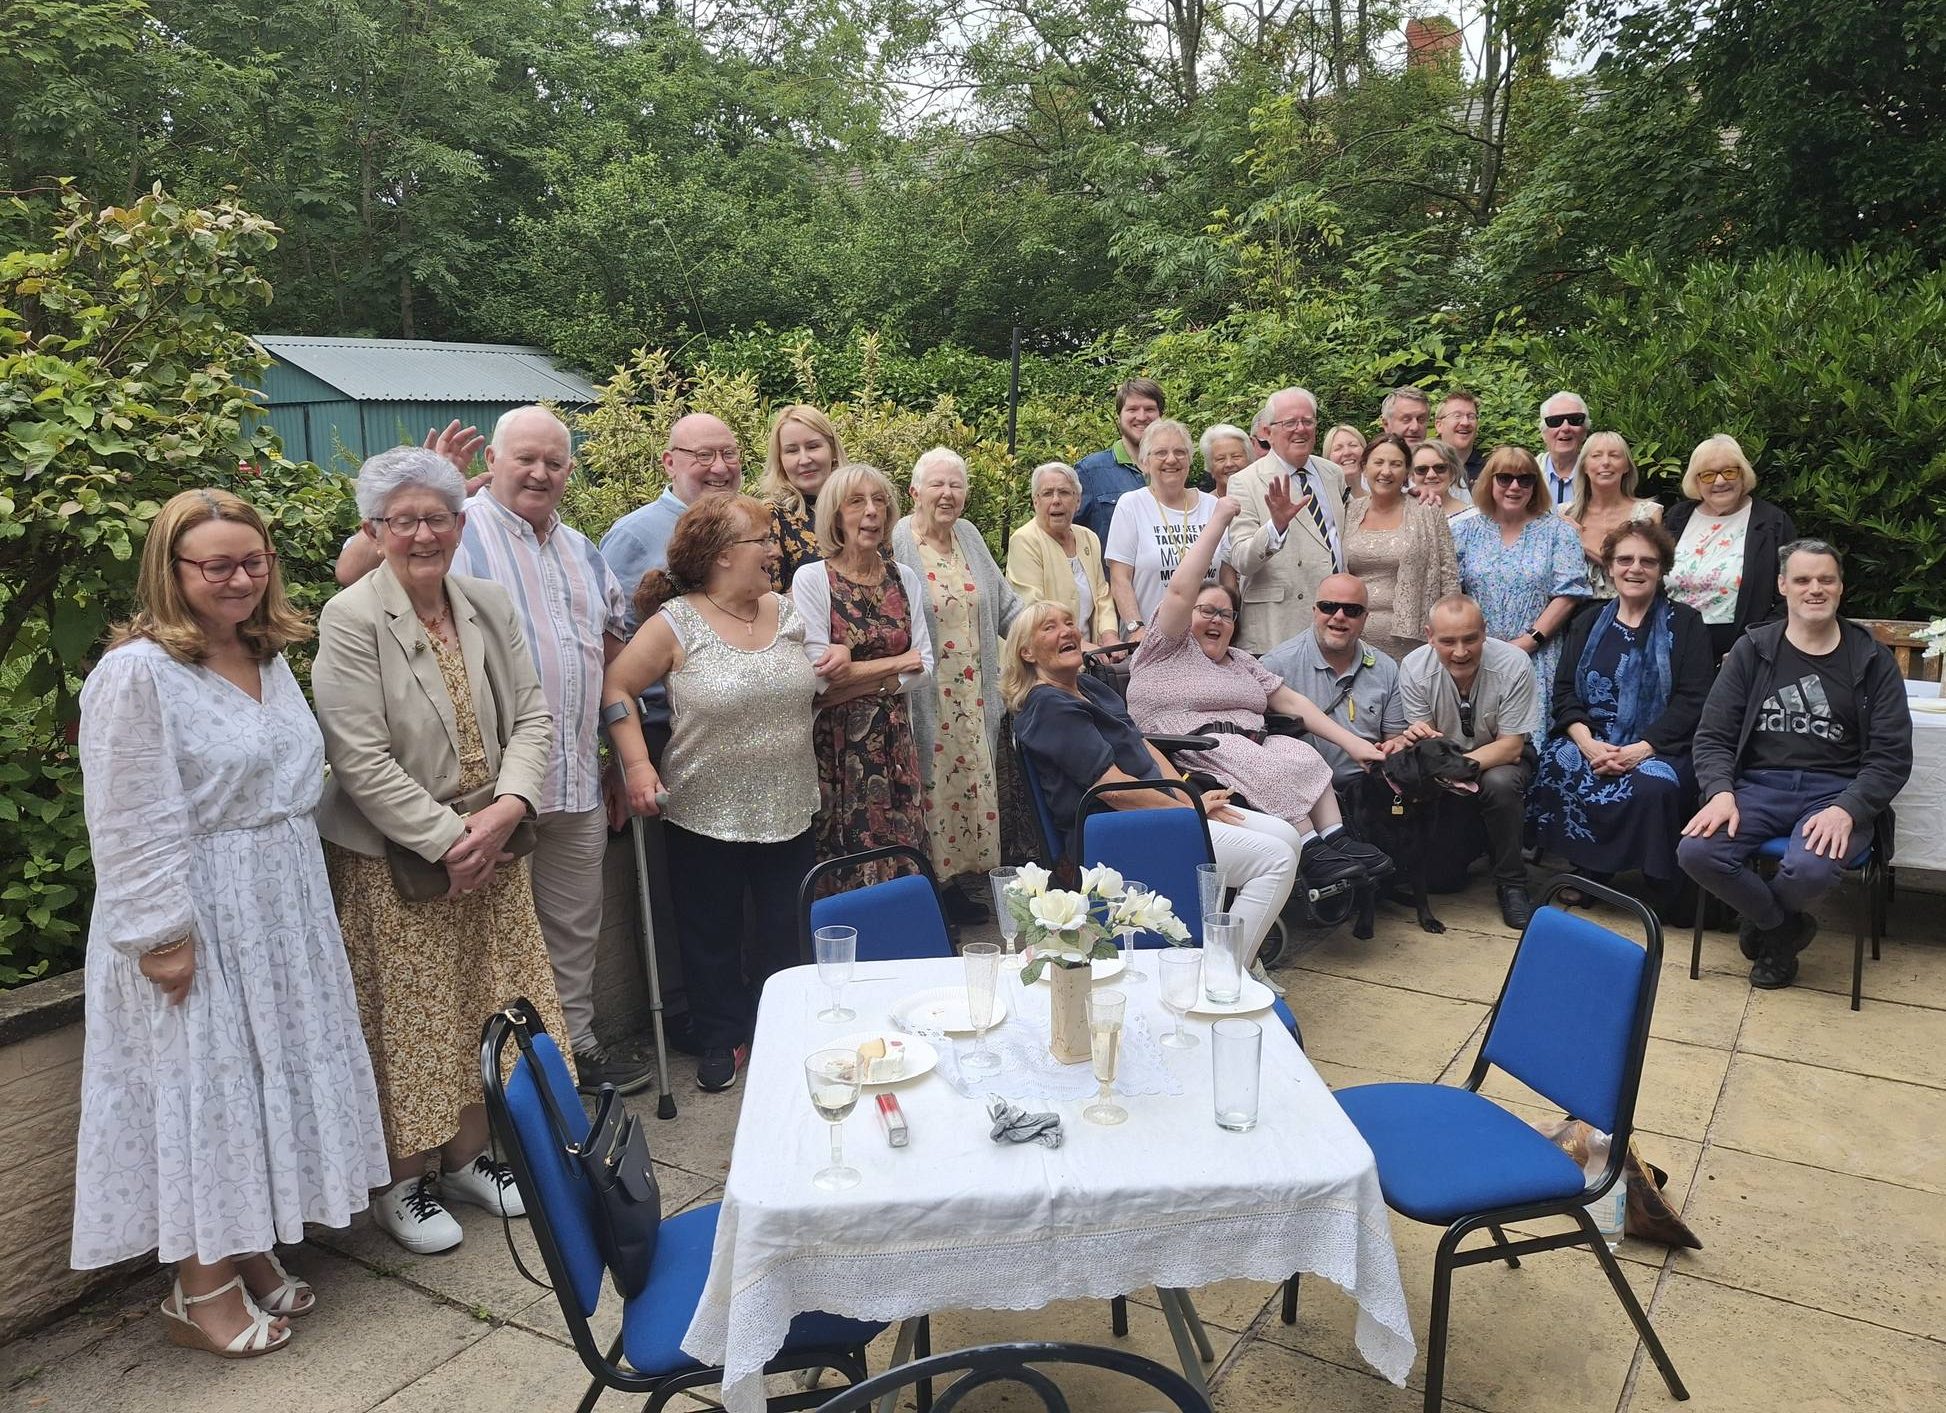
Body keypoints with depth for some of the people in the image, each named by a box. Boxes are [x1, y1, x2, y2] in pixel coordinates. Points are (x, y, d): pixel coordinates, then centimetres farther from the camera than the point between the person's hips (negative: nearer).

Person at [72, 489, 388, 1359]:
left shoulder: (269, 657, 8)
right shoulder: (137, 672, -16)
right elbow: (132, 824, -18)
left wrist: (296, 884, 15)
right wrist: (162, 934, -18)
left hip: (284, 906, 8)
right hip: (199, 920, -8)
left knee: (272, 1075, 15)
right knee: (203, 1084, 3)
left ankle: (251, 1251, 31)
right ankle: (201, 1285, 20)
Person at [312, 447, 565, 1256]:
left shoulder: (489, 605, 4)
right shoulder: (351, 620, -13)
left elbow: (532, 715, 3)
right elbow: (361, 760, -17)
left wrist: (507, 808, -12)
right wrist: (446, 841, -17)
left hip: (492, 847, 5)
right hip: (395, 859, -5)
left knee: (486, 1009, 14)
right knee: (410, 1023, 6)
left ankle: (467, 1157, 33)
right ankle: (402, 1184, 26)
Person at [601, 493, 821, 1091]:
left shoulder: (787, 612, 4)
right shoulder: (675, 624, -12)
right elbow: (616, 688, -7)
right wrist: (636, 762, -14)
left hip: (789, 812, 4)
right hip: (706, 814, -4)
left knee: (788, 931, 13)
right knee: (712, 935, 13)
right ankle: (720, 1039, 33)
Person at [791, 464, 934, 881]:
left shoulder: (904, 578, 8)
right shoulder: (811, 579, -6)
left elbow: (924, 673, 2)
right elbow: (820, 680, -14)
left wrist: (855, 669, -11)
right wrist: (897, 663, -5)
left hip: (894, 743, 4)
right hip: (834, 747, -4)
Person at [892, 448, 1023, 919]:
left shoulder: (969, 537, 12)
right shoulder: (897, 543, -9)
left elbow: (1005, 605, 17)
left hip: (973, 699, 6)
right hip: (924, 699, -6)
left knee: (972, 779, 9)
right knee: (929, 784, -1)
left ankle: (956, 880, 21)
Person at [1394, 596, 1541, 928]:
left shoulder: (1513, 664, -24)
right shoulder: (1415, 667, -18)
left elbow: (1511, 747, -23)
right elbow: (1425, 737, -15)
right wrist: (1408, 740, -41)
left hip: (1499, 761, -2)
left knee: (1499, 783, -38)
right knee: (1437, 877, -7)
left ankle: (1511, 883, -15)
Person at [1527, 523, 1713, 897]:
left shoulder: (1685, 624, 8)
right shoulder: (1587, 624, 18)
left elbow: (1692, 700, -3)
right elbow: (1564, 690, 8)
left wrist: (1641, 750, -18)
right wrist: (1587, 743, -13)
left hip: (1658, 747, -3)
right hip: (1591, 740, 3)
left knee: (1653, 786, -36)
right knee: (1555, 771, -30)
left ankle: (1663, 889, -13)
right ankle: (1589, 871, -11)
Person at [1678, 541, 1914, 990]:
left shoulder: (1871, 660, 7)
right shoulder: (1753, 649, 10)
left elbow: (1892, 755, 1)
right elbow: (1713, 736, 5)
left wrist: (1846, 810, -17)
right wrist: (1721, 792, -15)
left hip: (1836, 791, -1)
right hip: (1759, 785, 2)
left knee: (1812, 868, -34)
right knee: (1696, 852, -27)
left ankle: (1766, 925, 6)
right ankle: (1787, 927, 2)